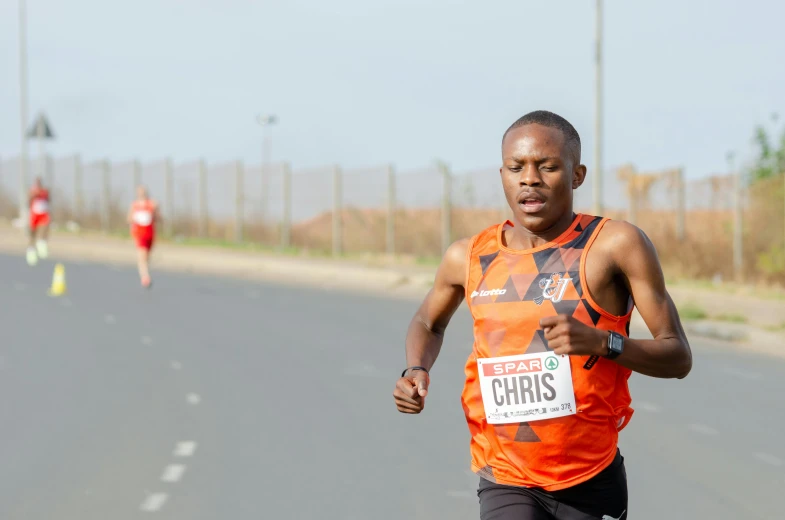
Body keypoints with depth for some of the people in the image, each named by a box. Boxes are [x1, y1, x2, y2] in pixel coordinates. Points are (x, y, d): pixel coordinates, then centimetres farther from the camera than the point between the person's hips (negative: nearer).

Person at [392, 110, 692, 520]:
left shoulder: (614, 244, -8)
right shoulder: (469, 257, 2)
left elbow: (678, 358, -8)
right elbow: (428, 322, 24)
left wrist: (601, 341, -25)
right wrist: (417, 370, 2)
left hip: (592, 481, -1)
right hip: (505, 483, 1)